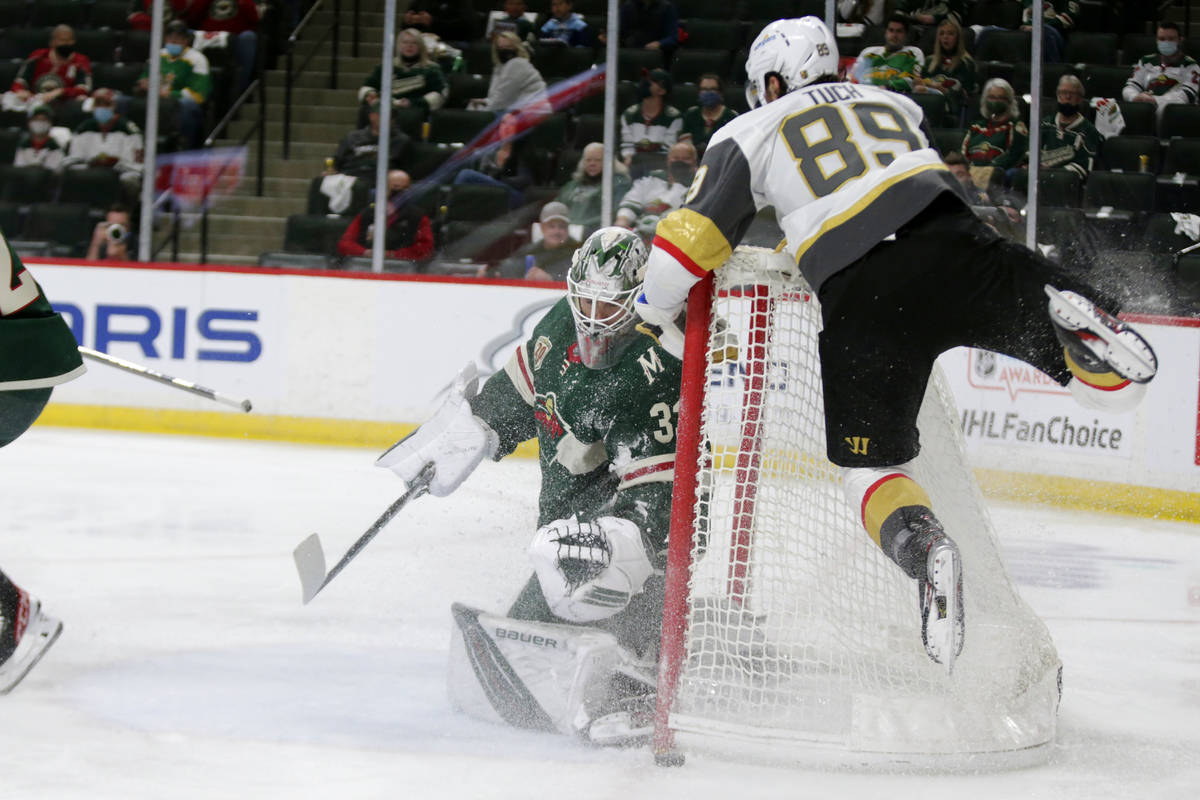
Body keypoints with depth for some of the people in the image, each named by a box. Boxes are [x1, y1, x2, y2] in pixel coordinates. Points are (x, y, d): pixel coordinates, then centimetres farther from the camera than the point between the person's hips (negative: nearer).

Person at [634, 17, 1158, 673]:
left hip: (859, 299, -2)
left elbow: (693, 233, 11)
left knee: (868, 465, 12)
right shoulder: (894, 104, 31)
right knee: (1115, 383, 2)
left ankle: (923, 547, -19)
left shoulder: (750, 133, 19)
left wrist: (653, 314, 24)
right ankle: (1070, 317, -32)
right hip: (949, 245, 2)